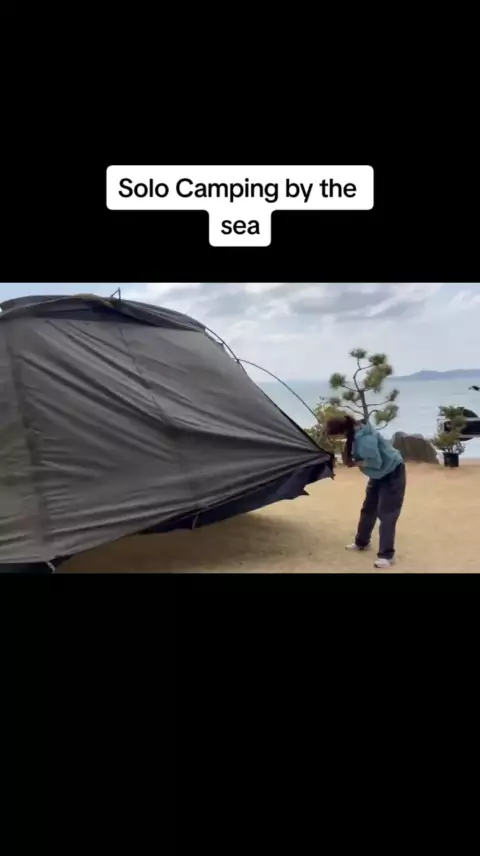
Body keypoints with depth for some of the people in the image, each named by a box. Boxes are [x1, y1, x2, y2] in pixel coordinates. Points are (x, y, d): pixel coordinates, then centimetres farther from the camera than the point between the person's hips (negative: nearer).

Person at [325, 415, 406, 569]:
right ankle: (362, 542, 34)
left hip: (393, 473, -9)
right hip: (379, 474, 10)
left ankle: (387, 555, -1)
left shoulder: (364, 438, -36)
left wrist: (355, 463, -20)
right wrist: (352, 460, -16)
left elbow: (375, 462, -34)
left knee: (386, 514, -8)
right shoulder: (355, 432, -7)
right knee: (368, 509, 18)